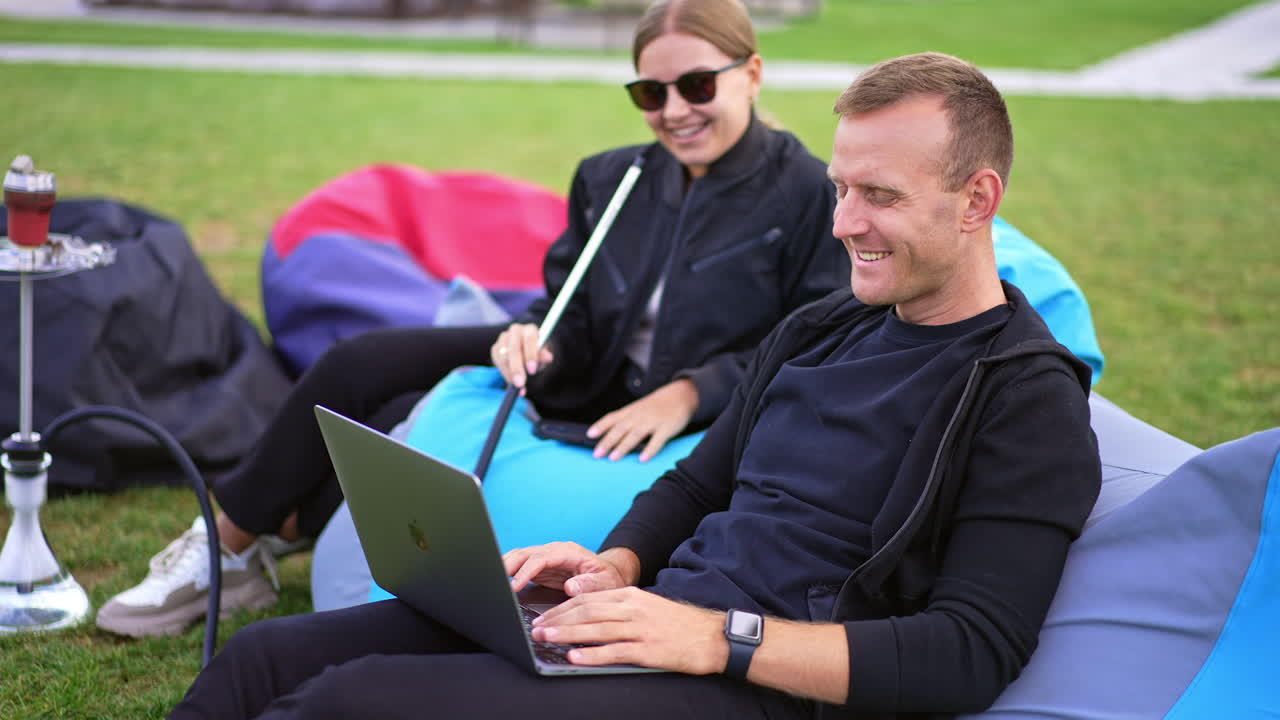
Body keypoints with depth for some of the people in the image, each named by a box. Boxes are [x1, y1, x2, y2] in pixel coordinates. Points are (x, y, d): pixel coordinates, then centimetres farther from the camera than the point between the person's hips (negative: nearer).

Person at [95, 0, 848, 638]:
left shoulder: (809, 194, -14)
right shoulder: (609, 180, 3)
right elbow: (568, 317, 5)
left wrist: (691, 393, -29)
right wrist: (536, 340, -20)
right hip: (574, 377, 6)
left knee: (399, 427, -18)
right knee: (358, 365, -10)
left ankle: (267, 535, 8)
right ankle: (231, 539, 6)